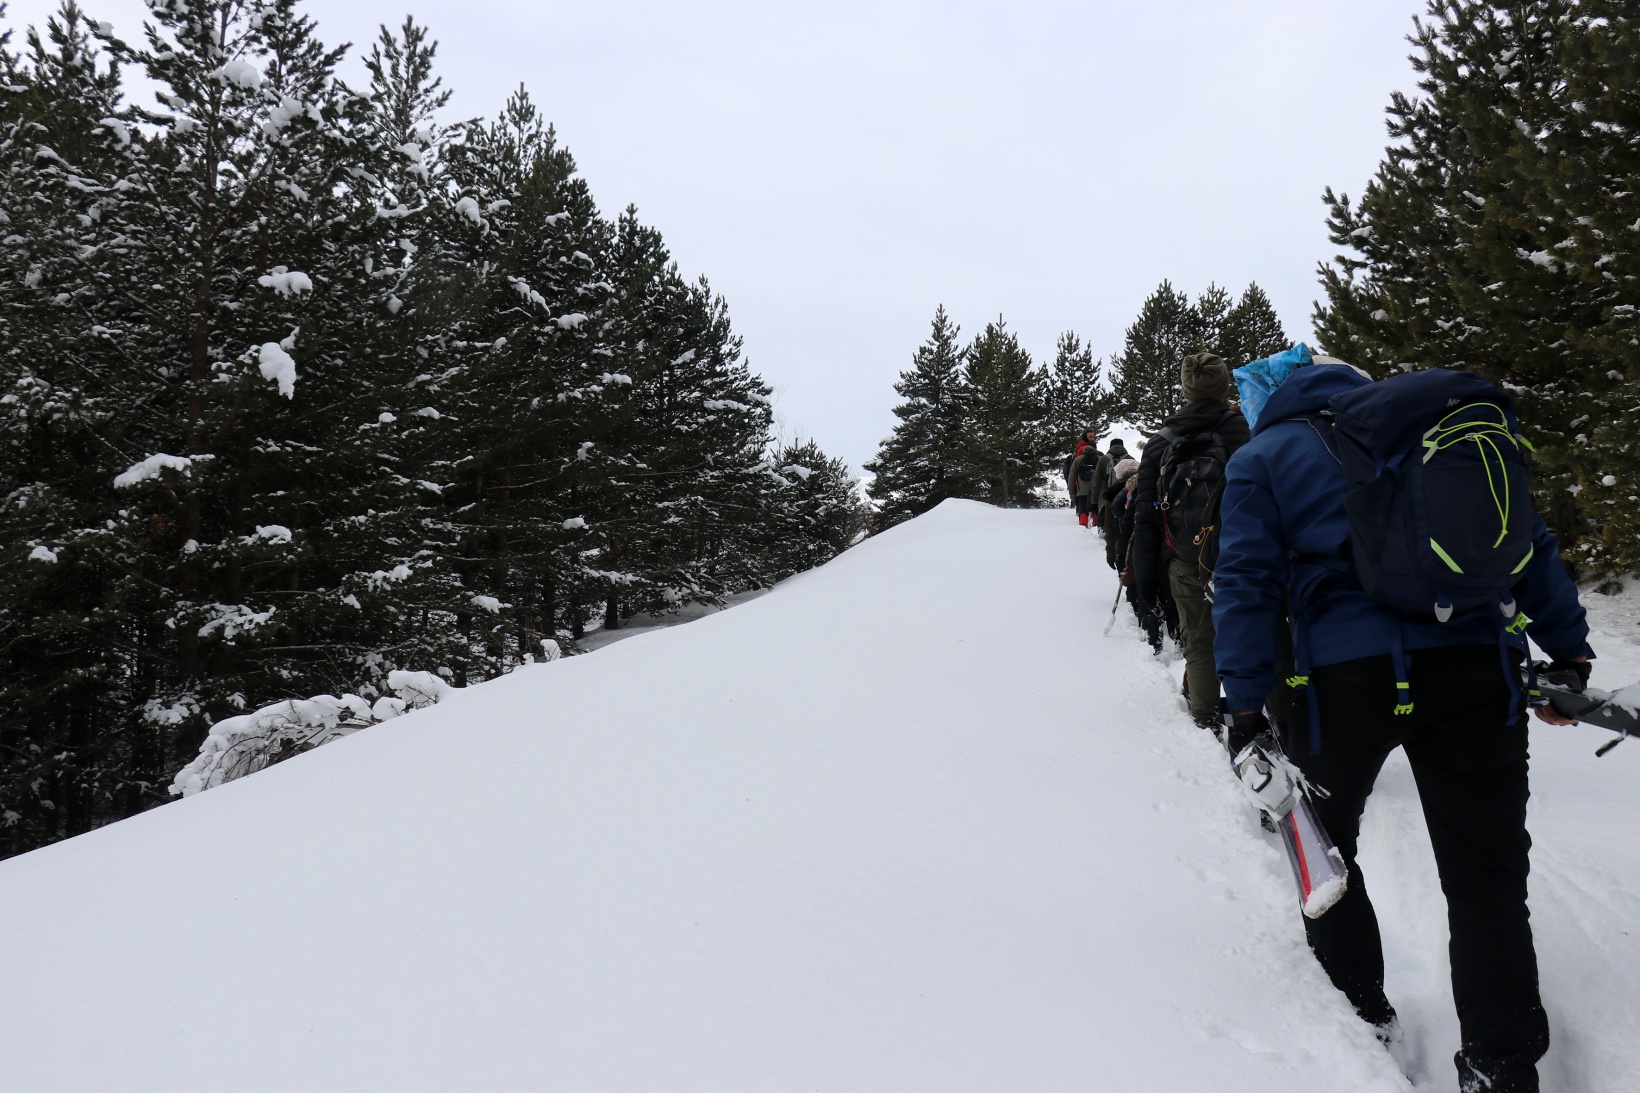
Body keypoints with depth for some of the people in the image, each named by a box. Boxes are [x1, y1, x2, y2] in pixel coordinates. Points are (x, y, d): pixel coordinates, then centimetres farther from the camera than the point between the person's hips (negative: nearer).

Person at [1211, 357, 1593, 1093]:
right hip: (1473, 672, 3)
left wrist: (1246, 702, -2)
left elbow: (1247, 583, -1)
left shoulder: (1261, 458, 9)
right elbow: (1529, 541, 15)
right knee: (1486, 876, 11)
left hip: (1341, 679, -2)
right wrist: (1567, 648, 18)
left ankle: (1359, 1009, 32)